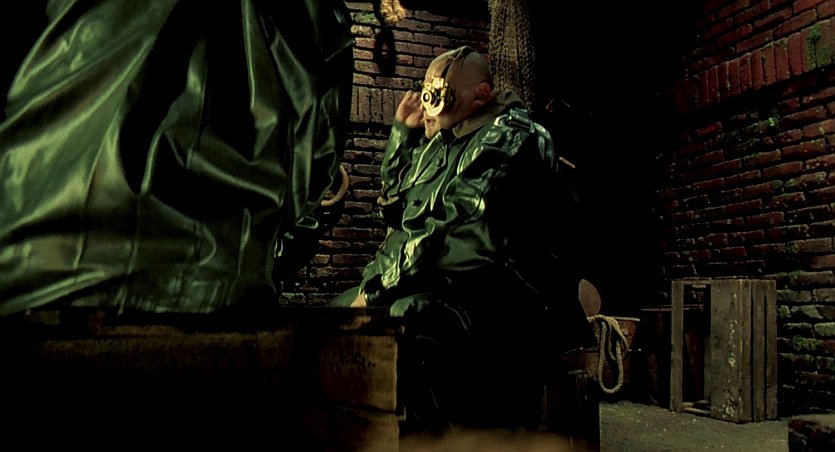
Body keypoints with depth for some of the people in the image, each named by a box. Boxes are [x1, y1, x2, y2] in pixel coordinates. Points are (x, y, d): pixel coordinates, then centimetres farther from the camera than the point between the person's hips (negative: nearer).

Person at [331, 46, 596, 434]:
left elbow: (446, 234, -21)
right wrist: (402, 129, 19)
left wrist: (375, 286, -17)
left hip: (504, 296, -9)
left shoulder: (510, 138, -10)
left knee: (412, 320, -38)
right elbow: (393, 207, 29)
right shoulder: (438, 142, 18)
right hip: (438, 285, 10)